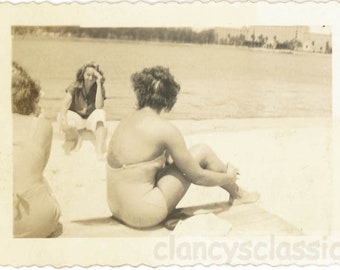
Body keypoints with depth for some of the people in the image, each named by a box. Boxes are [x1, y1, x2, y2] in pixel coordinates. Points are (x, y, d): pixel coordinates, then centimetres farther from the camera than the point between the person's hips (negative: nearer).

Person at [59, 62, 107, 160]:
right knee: (61, 117, -32)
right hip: (76, 117, 0)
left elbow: (99, 106, -25)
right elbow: (65, 104, -19)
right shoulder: (75, 86, -8)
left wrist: (99, 84, -27)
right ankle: (76, 139, -4)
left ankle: (99, 152, -45)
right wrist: (63, 118, -40)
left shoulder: (99, 88, -8)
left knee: (100, 113, -35)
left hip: (92, 119, 0)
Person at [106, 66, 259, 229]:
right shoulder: (165, 129, -16)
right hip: (146, 215, -8)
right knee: (202, 152, 2)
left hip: (119, 210, 8)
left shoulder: (125, 123, 8)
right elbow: (197, 177, -7)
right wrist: (228, 178, 12)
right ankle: (236, 194, 27)